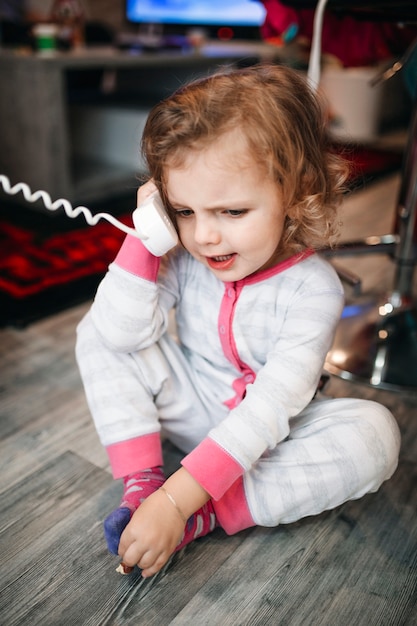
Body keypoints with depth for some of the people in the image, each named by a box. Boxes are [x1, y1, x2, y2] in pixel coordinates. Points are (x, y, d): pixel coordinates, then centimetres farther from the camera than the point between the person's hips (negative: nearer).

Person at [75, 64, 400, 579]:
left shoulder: (313, 287, -26)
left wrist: (179, 501, -37)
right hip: (194, 410, 3)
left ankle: (205, 515, -27)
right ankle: (141, 485, -17)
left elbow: (271, 407, -31)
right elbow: (122, 334, -22)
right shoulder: (184, 258, -14)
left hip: (266, 434, -2)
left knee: (375, 432, -28)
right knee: (95, 331, -12)